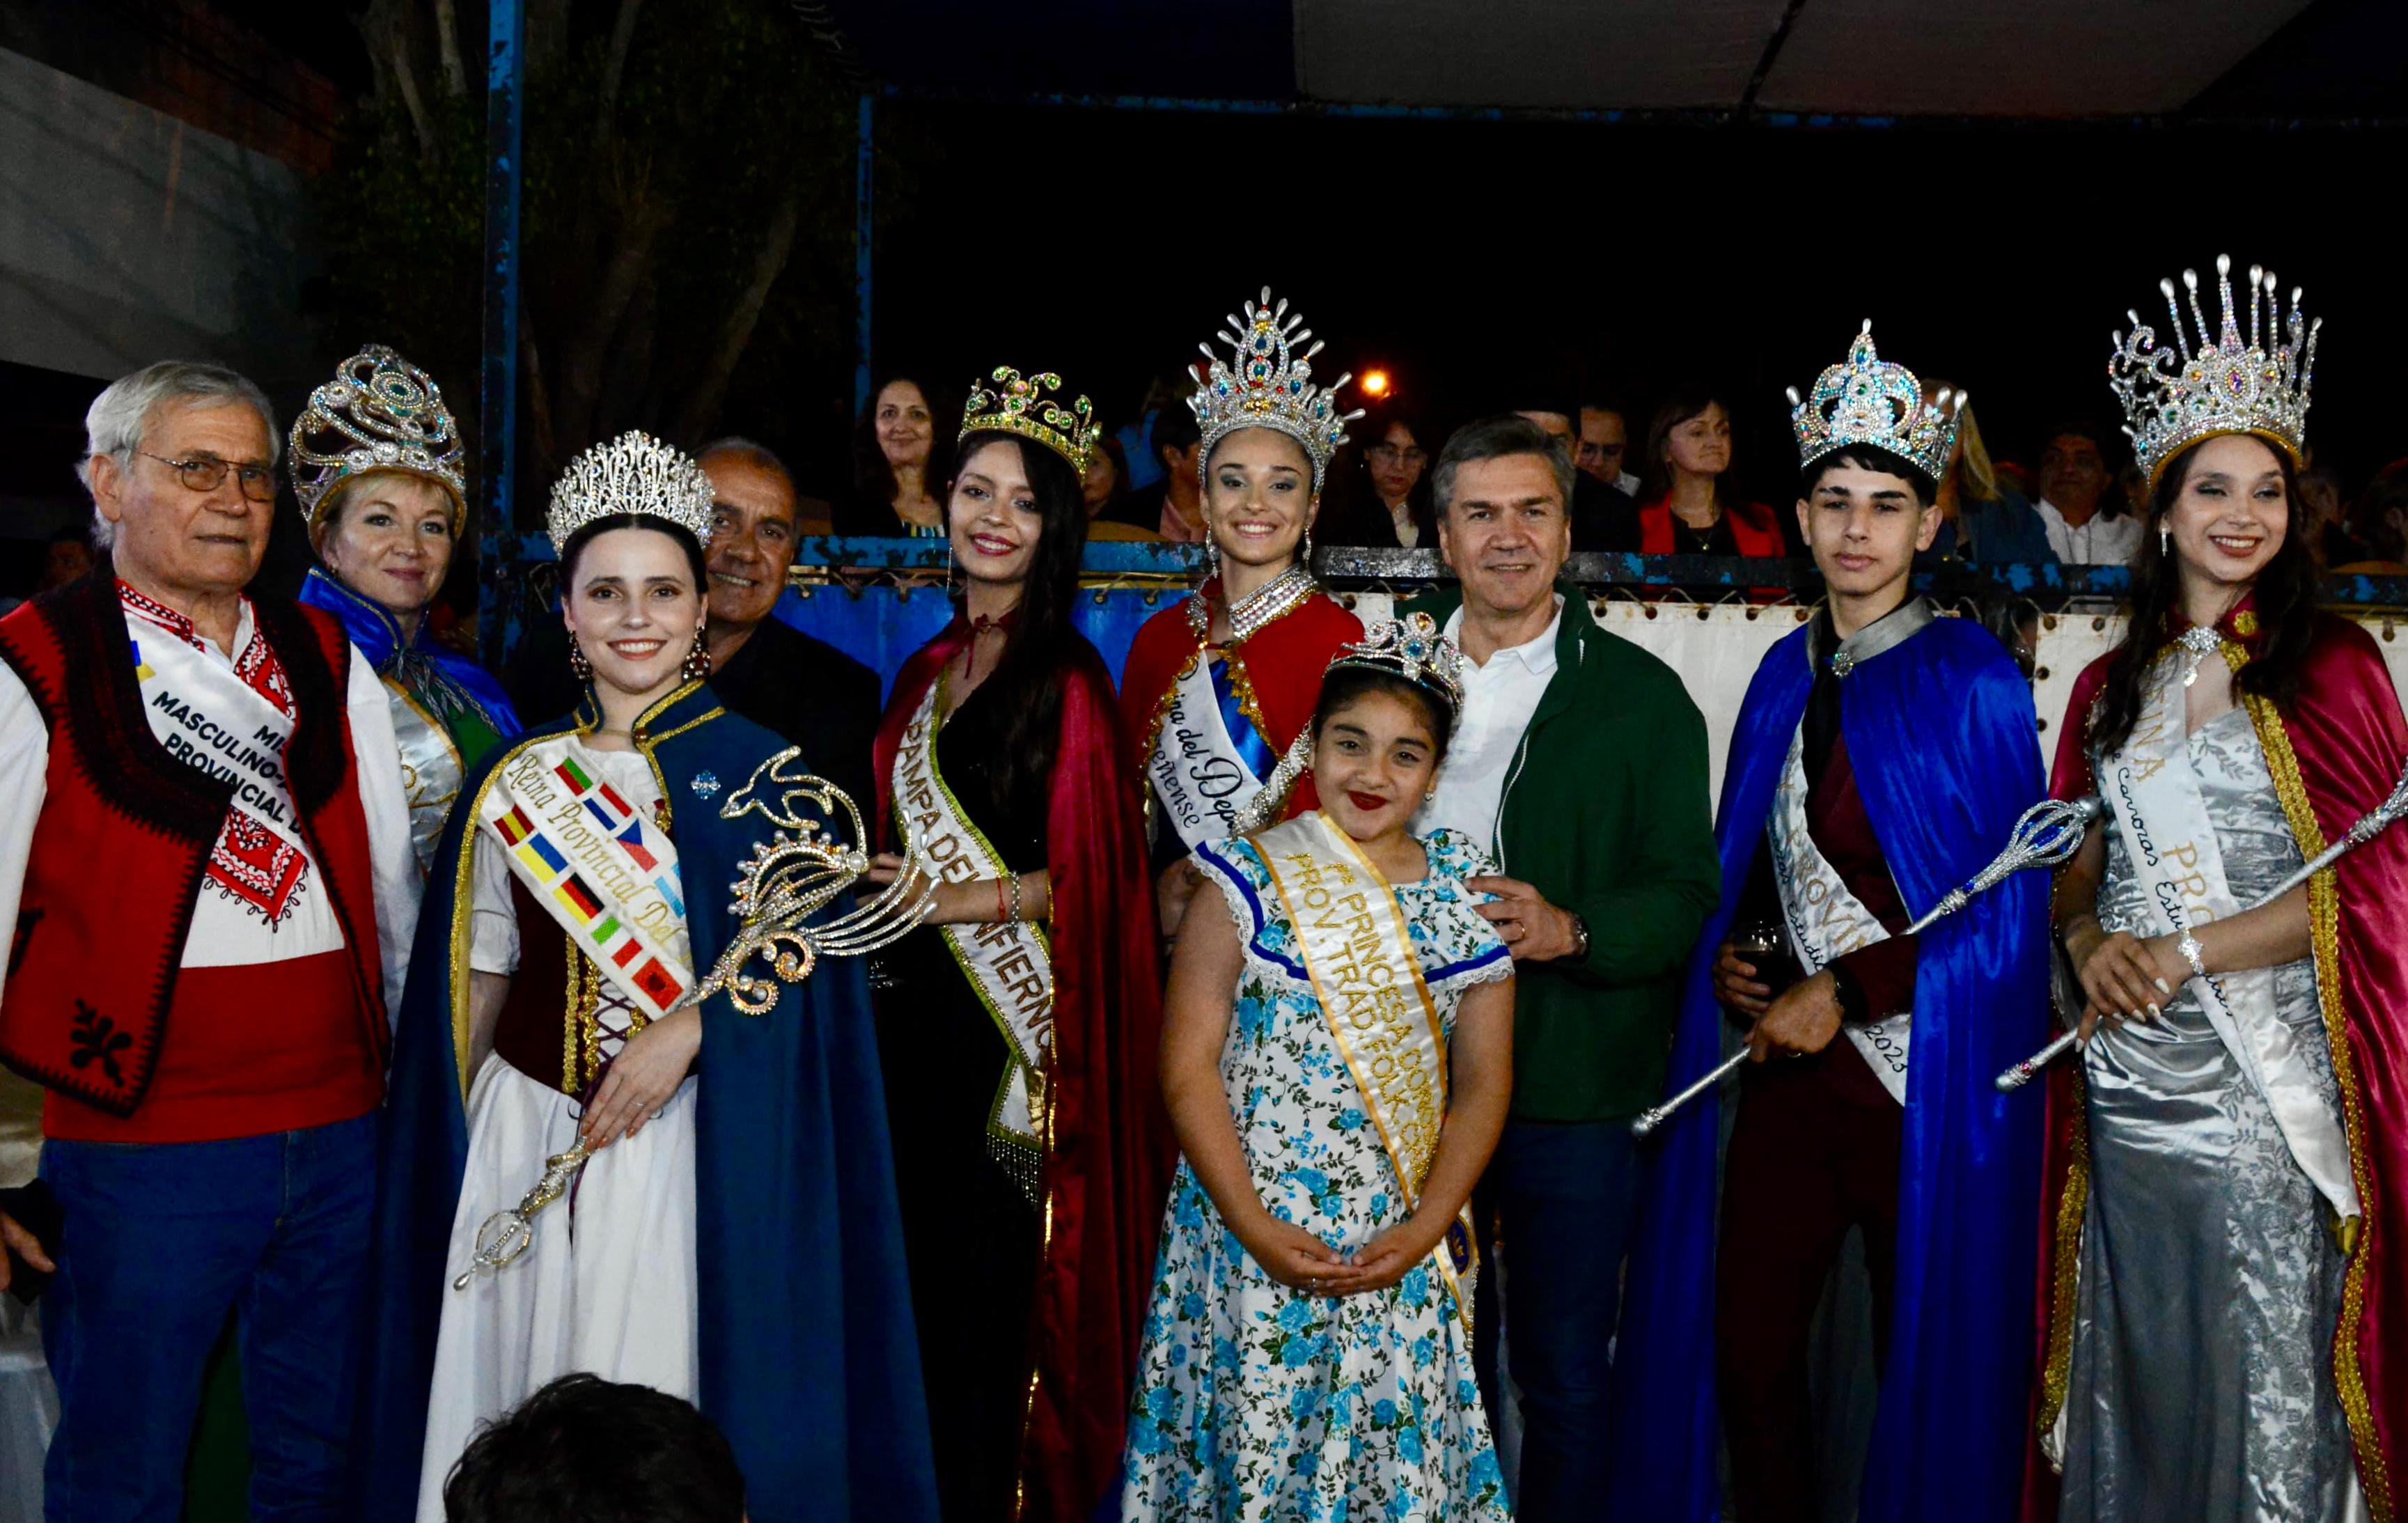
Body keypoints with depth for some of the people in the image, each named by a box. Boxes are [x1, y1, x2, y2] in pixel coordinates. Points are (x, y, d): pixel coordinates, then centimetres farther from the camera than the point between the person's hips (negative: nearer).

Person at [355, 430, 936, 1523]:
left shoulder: (761, 771, -2)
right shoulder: (518, 777, 7)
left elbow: (804, 954, -6)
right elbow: (479, 976, 11)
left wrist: (685, 1030, -18)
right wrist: (459, 1141, 7)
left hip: (692, 1137, -3)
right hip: (526, 1135, 3)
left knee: (668, 1398, 1)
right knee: (521, 1411, 9)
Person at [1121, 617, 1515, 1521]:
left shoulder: (1467, 895, 3)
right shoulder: (1249, 882, -3)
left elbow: (1483, 1083, 3)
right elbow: (1187, 1068, -5)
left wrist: (1426, 1227, -8)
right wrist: (1253, 1227, -13)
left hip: (1403, 1250, 2)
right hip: (1253, 1235, -1)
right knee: (1253, 1449, 5)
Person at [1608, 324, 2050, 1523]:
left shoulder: (1972, 680, -7)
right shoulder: (1784, 675, 9)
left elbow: (2008, 905, -10)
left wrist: (1843, 993, -12)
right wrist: (1734, 952, 1)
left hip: (1921, 1074, -5)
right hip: (1789, 1061, 5)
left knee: (1922, 1360, 8)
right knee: (1745, 1345, 9)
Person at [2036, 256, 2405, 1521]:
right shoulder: (2113, 685, 11)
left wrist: (2185, 953, -13)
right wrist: (2095, 944, -6)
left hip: (2269, 1076, -4)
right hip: (2127, 1073, 4)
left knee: (2268, 1371, 1)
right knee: (2137, 1369, 11)